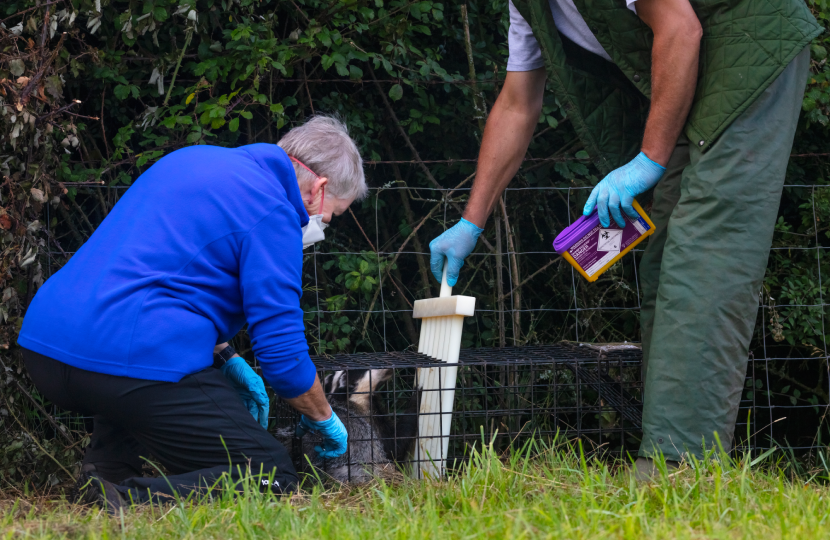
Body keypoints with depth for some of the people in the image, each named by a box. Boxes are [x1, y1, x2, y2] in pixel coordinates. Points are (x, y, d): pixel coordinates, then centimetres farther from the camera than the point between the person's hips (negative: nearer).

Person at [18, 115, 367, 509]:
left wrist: (226, 360, 28)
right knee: (273, 477, -2)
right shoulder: (273, 211, -2)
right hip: (135, 362, -8)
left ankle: (105, 477, 15)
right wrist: (324, 420, 14)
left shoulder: (190, 159, 23)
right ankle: (131, 503, -23)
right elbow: (283, 354, -5)